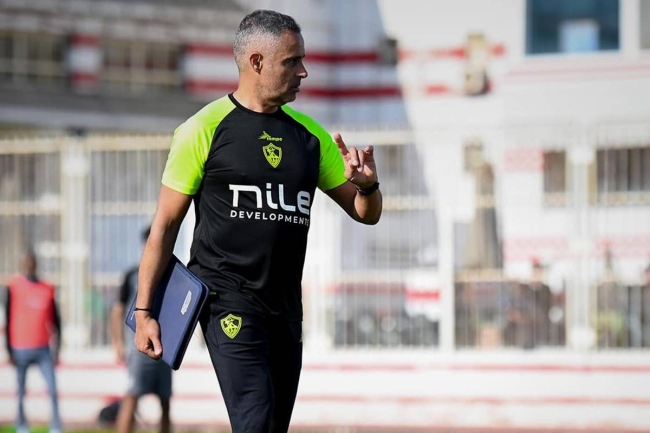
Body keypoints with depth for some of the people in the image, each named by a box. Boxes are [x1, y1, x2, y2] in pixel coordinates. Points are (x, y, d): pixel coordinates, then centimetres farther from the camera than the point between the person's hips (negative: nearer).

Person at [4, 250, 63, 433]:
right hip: (21, 349, -2)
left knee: (53, 390, -6)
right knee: (21, 392, 4)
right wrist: (9, 351, -2)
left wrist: (56, 349, 8)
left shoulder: (47, 289, 7)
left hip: (43, 349, 2)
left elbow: (55, 321, 12)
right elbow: (8, 319, 0)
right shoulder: (14, 286, -1)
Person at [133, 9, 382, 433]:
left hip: (285, 305, 6)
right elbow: (166, 225, -1)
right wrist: (144, 310, -6)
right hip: (228, 299, -6)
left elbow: (366, 213, 17)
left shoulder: (309, 134, 12)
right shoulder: (205, 129, -3)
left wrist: (367, 185, -7)